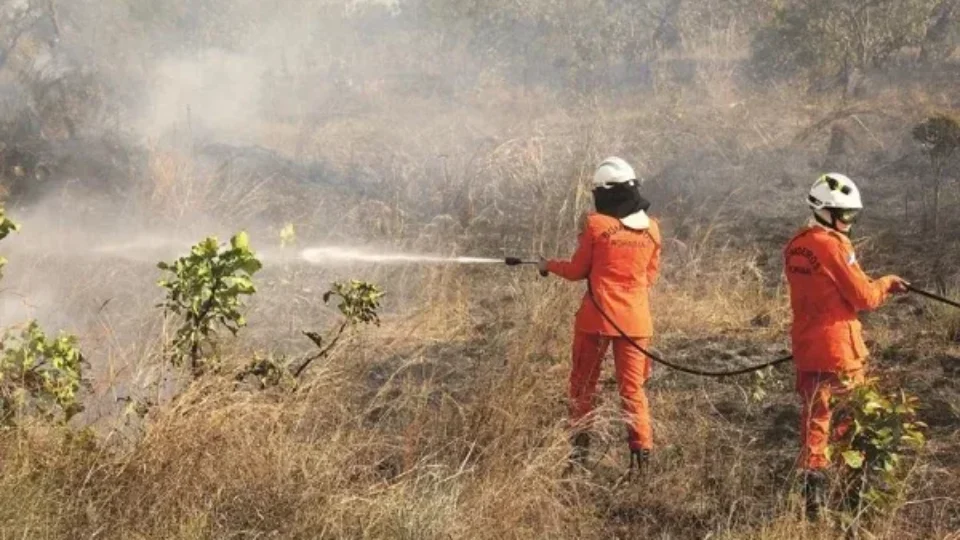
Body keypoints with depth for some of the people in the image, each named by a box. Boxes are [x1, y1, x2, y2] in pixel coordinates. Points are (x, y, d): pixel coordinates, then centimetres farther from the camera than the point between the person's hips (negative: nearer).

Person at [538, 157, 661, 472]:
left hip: (598, 316, -3)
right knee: (632, 386, 8)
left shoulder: (596, 224, -9)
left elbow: (577, 271, 0)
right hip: (635, 319, 3)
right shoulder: (651, 228, 3)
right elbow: (651, 275, 13)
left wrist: (549, 266, 18)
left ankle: (579, 447, 13)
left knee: (583, 383, 11)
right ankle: (641, 451, 1)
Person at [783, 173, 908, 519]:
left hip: (806, 346, 7)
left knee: (814, 419, 10)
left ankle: (812, 488, 9)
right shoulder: (834, 245, -17)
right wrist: (887, 284, 4)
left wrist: (875, 288, 12)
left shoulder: (795, 247, 8)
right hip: (838, 347, -7)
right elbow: (864, 297, -15)